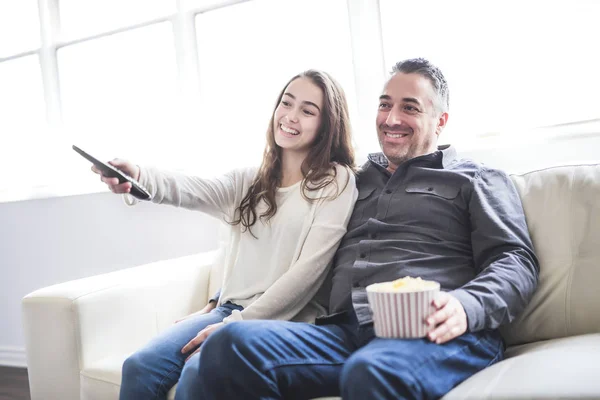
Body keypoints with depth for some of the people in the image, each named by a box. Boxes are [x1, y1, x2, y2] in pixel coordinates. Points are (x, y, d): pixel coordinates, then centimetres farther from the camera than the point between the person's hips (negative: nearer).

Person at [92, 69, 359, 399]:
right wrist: (139, 177, -29)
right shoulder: (250, 180, 13)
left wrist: (238, 322, -14)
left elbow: (309, 270, -10)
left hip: (283, 320, -5)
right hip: (228, 309, 5)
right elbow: (193, 191, -7)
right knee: (139, 367, -15)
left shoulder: (336, 181, -2)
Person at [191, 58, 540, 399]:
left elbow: (516, 261, 5)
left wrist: (466, 307, -19)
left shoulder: (478, 180, 18)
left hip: (431, 334, -4)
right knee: (232, 344, -24)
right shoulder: (357, 182, 29)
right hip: (345, 331, 4)